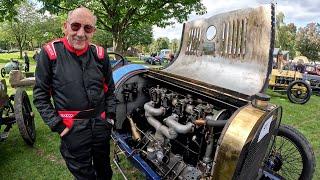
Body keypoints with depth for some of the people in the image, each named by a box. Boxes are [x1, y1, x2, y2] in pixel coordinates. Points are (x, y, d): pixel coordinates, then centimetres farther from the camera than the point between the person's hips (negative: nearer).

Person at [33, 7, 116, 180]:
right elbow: (40, 95, -5)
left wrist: (111, 114, 4)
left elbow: (109, 88, 10)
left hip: (101, 123, 3)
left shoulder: (99, 54, -1)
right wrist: (56, 125, -10)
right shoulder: (50, 52, -10)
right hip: (72, 128, -3)